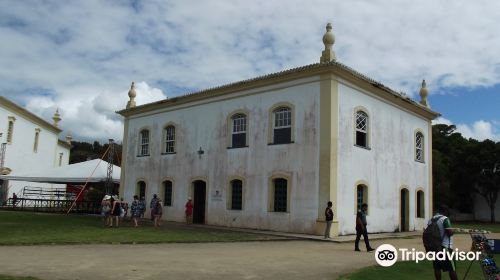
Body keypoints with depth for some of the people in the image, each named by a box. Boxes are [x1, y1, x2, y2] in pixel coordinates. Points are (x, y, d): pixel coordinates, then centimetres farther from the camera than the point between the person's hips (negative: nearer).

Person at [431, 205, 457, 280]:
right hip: (445, 247, -6)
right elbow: (450, 233, -18)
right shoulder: (445, 219, -11)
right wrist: (452, 231, 2)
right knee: (451, 268, 1)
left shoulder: (431, 220, 9)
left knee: (437, 267, 9)